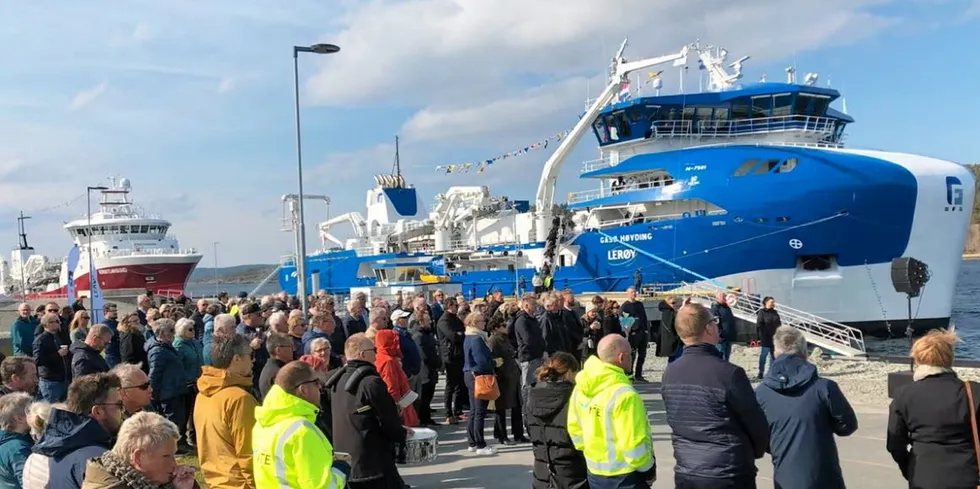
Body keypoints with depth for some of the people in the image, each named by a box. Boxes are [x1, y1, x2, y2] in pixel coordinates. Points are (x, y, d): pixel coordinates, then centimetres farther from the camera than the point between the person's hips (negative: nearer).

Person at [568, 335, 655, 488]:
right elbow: (634, 444, -23)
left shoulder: (581, 388, -2)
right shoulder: (624, 394, -25)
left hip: (595, 472, 7)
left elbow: (574, 427, 6)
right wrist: (648, 468, -6)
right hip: (625, 475, -7)